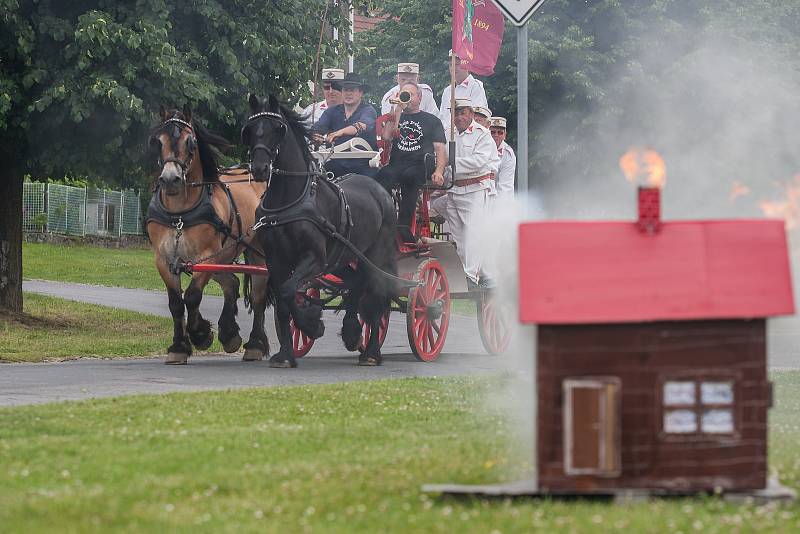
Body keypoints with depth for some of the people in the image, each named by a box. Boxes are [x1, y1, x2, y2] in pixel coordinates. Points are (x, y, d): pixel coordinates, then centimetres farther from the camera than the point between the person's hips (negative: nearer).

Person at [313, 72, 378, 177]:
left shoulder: (368, 111, -1)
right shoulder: (332, 111, 13)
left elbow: (362, 126, -23)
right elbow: (319, 127, -4)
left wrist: (341, 132, -42)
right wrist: (316, 136, -30)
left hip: (363, 166, -3)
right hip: (338, 164, 3)